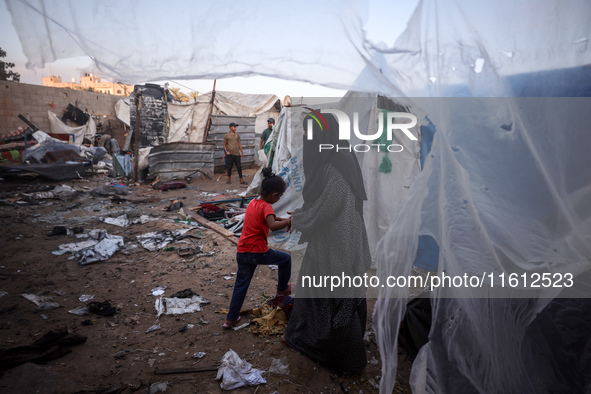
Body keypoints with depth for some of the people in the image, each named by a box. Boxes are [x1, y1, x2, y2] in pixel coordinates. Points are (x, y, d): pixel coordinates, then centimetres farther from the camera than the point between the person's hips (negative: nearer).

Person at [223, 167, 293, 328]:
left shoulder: (253, 203, 12)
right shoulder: (266, 207, -14)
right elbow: (273, 226, -33)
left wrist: (282, 219, 21)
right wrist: (288, 222, -24)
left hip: (242, 253, 7)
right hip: (258, 252, -7)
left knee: (241, 285, 17)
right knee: (285, 258, 16)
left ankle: (231, 319, 21)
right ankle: (282, 289, 33)